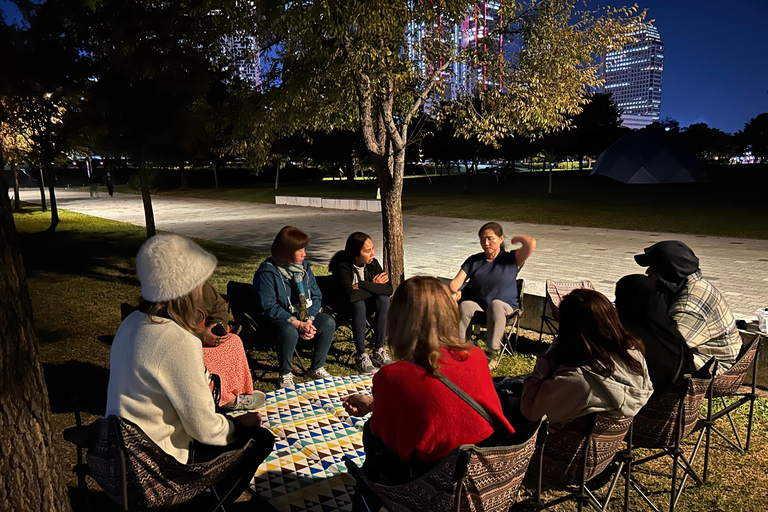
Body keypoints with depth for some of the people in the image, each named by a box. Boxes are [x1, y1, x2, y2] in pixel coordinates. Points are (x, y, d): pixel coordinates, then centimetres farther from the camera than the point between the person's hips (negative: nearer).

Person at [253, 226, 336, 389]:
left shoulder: (304, 267, 5)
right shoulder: (267, 273, -15)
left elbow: (316, 296, 4)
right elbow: (269, 307, -19)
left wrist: (309, 320, -14)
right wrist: (298, 324, -24)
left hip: (305, 316, 6)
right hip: (277, 319, -6)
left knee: (328, 323, -18)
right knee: (289, 332, -37)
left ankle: (317, 368, -1)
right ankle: (285, 374, -11)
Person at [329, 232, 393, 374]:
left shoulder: (373, 263, -8)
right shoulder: (342, 266, -24)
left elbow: (388, 289, -17)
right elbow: (351, 295, -38)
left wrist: (362, 285, -24)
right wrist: (374, 287, -24)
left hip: (366, 305, 5)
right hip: (343, 309, -5)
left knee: (383, 299, -24)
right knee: (358, 303, -36)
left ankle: (379, 351, -17)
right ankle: (361, 357, -27)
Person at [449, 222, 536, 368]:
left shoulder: (512, 259, 7)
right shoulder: (474, 261, 16)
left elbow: (531, 244, -12)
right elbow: (456, 282, 7)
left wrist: (518, 238, 9)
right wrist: (454, 292, -16)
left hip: (505, 309, -2)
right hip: (477, 308, 2)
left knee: (496, 304, -37)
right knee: (464, 305, -31)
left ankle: (493, 353, -30)